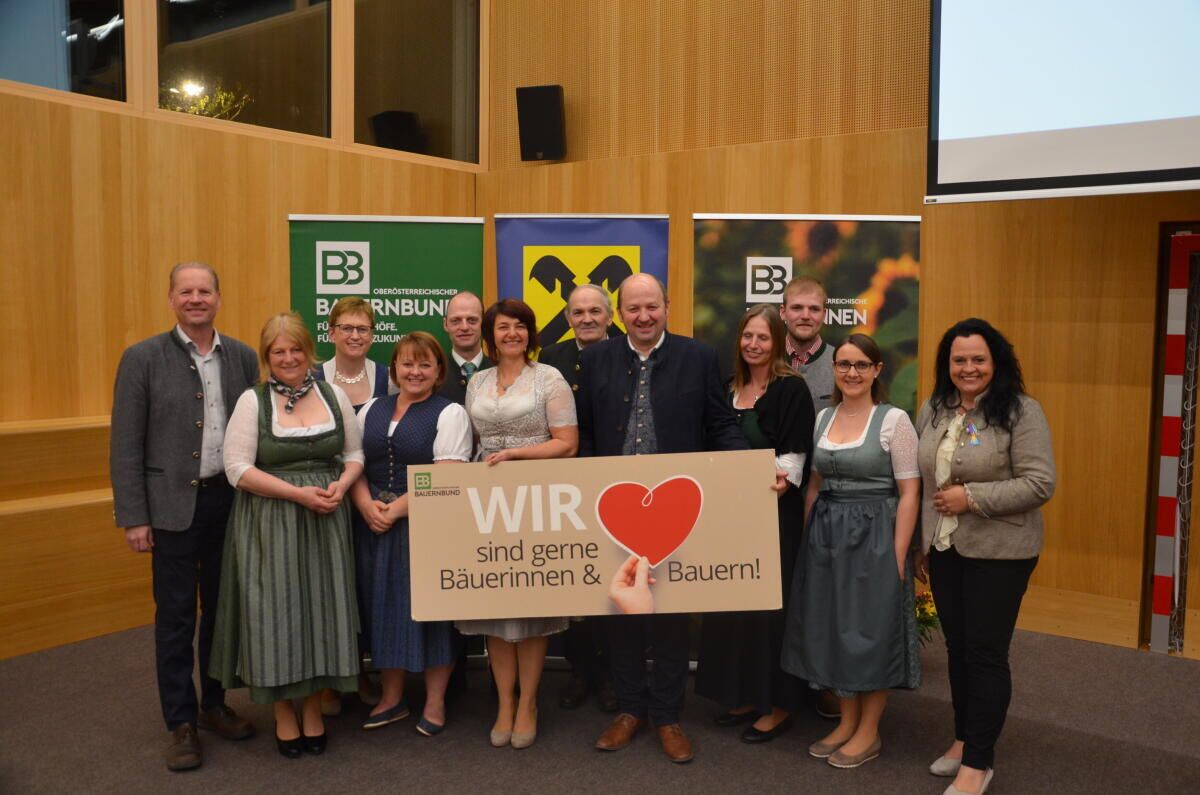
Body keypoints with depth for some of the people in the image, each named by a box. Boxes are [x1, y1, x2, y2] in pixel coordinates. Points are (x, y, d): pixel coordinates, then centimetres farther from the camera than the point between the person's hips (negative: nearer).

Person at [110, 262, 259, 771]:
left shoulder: (243, 357, 4)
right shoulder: (142, 358, -4)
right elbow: (125, 445, -5)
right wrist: (133, 517, -8)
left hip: (230, 500, 3)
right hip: (173, 505, -3)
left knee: (223, 609, 13)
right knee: (176, 615, 5)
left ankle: (214, 705, 29)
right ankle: (181, 723, 18)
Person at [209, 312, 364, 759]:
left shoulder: (334, 395, 5)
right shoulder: (252, 401, -4)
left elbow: (355, 453, 10)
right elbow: (238, 469, -9)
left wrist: (340, 486, -10)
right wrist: (299, 493, -16)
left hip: (326, 521, 3)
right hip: (270, 523, -2)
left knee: (321, 609, 7)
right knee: (276, 611, 3)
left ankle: (313, 710, 24)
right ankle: (284, 715, 21)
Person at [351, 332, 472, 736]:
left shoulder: (449, 413, -3)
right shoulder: (371, 409, 13)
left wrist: (398, 507, -17)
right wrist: (367, 505, -9)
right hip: (373, 522, 5)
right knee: (382, 605, 10)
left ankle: (434, 701, 17)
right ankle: (391, 698, 25)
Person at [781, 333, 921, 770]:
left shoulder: (894, 419, -10)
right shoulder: (823, 417, 6)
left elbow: (908, 494, -11)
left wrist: (898, 555, -14)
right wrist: (807, 538, 10)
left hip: (873, 536, -5)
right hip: (826, 534, 6)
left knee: (871, 630, 5)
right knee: (833, 629, 12)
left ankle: (869, 732, 21)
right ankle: (847, 722, 28)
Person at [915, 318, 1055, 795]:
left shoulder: (1021, 412, -11)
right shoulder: (932, 410, 7)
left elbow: (1040, 484, -17)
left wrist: (971, 498, -20)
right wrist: (925, 536, 12)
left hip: (999, 552, -6)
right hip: (944, 548, 6)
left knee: (985, 653, 0)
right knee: (957, 647, 15)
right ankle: (964, 739, 31)